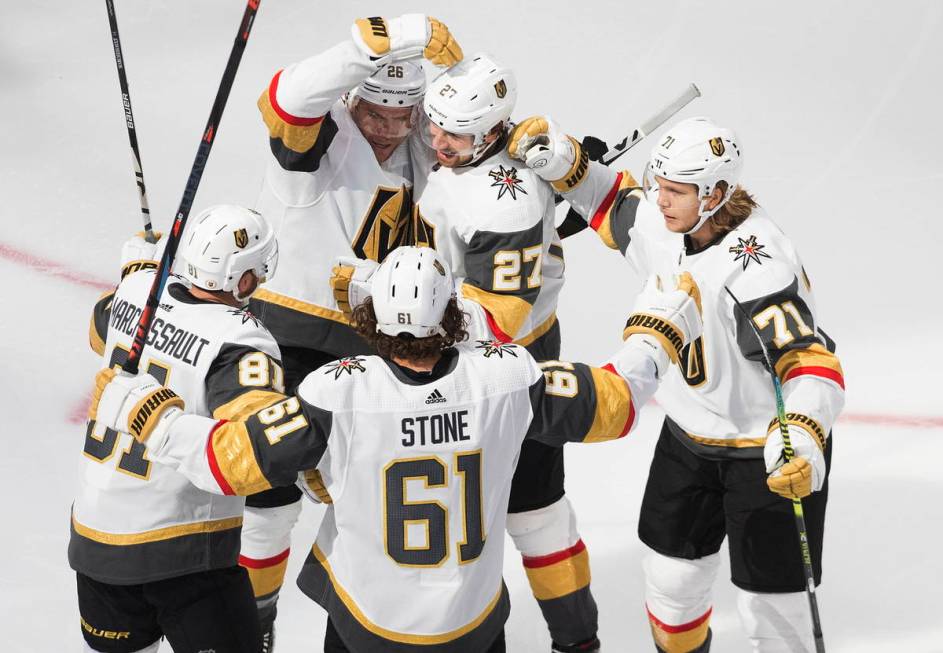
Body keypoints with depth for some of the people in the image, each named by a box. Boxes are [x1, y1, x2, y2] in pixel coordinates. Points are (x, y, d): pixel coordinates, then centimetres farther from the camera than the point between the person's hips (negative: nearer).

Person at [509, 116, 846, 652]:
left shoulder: (756, 266, -34)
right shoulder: (660, 222, -11)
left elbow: (814, 363, -37)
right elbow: (613, 201, 12)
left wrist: (804, 437, -54)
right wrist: (561, 161, -5)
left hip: (767, 450, -7)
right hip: (689, 433, 7)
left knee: (769, 597, 2)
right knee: (673, 569, 20)